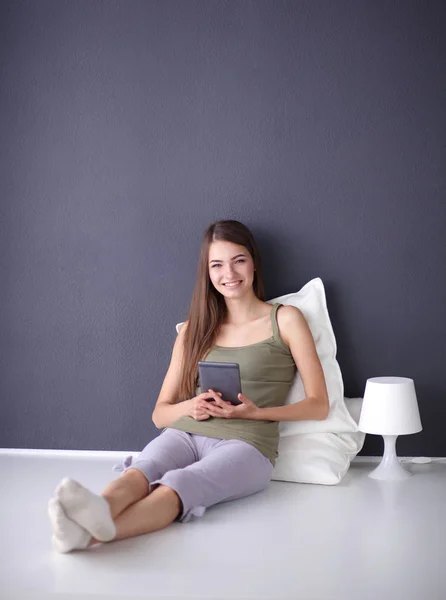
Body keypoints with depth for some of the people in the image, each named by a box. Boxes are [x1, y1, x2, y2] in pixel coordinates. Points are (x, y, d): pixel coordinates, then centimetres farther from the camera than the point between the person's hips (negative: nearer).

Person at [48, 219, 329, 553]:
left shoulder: (286, 320, 11)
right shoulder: (194, 331, 21)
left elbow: (319, 406, 6)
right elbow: (160, 413, 20)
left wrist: (255, 411, -9)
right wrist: (190, 407, -5)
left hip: (246, 442, -3)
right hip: (184, 434, 4)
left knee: (178, 484, -37)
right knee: (140, 472, -34)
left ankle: (91, 532, -64)